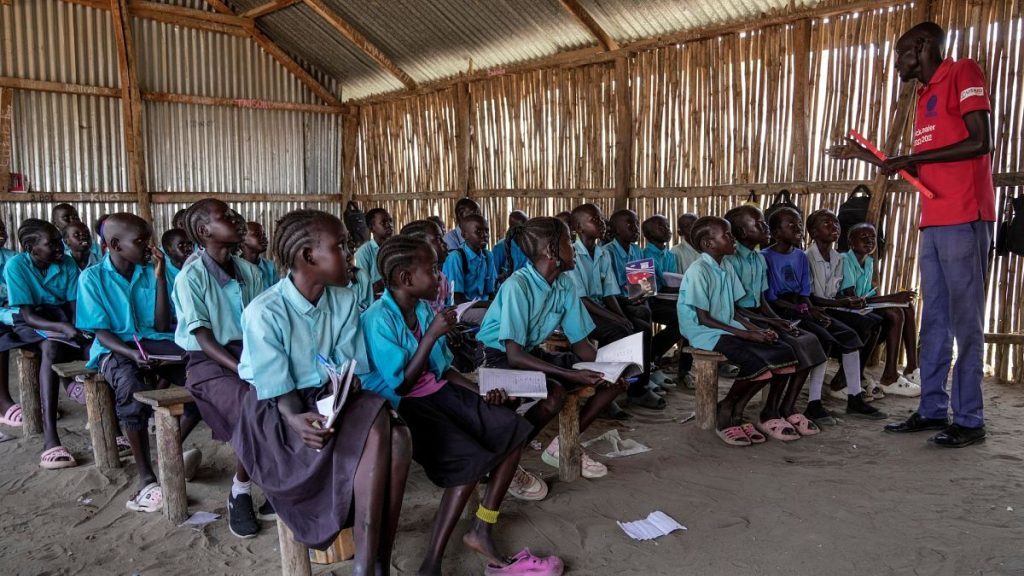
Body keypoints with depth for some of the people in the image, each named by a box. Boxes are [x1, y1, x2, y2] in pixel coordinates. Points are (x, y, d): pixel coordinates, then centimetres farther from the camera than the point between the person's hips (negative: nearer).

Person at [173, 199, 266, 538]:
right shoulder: (191, 277, -7)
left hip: (252, 354, 5)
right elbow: (203, 337, -12)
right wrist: (242, 369, -22)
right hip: (211, 362, -5)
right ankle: (240, 492, -7)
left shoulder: (250, 272, 9)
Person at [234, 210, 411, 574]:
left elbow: (351, 368, 0)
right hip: (278, 414, -5)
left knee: (397, 437, -26)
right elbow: (276, 389, -15)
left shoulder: (344, 300, 0)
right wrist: (298, 421, -34)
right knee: (376, 431, -31)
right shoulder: (264, 312, -16)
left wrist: (348, 385, -22)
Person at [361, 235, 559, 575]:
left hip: (438, 393, 8)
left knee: (512, 430, -2)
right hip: (402, 407, -8)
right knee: (471, 458, -27)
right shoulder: (378, 319, -17)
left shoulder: (424, 310, 6)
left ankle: (482, 531, 3)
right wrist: (432, 336, -22)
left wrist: (481, 391, 1)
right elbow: (402, 385, -19)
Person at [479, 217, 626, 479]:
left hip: (533, 353, 8)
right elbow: (514, 355, -30)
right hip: (498, 357, -7)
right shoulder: (517, 286, -26)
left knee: (614, 380, -3)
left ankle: (562, 446, 7)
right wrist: (572, 375, -34)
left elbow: (580, 342, 2)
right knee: (555, 393, -35)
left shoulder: (565, 285, -4)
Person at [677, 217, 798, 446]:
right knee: (756, 363, -29)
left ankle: (736, 412, 1)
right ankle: (725, 414, -3)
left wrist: (757, 330, -3)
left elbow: (732, 311, 13)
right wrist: (746, 334, -17)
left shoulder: (726, 267, 11)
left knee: (784, 354, -7)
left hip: (728, 328, 9)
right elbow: (703, 319, -16)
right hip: (705, 333, -9)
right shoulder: (698, 271, -15)